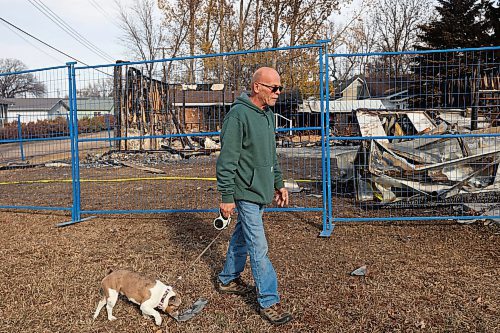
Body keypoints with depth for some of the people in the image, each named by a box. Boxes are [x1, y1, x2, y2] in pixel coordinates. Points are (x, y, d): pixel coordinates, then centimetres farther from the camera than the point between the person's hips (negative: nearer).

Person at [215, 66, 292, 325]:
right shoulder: (238, 115, -18)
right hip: (245, 192, -9)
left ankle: (228, 279, 39)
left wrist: (278, 183, 18)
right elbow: (227, 160, -19)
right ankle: (269, 302, 9)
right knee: (258, 248, -3)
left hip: (261, 190, 9)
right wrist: (227, 197, -18)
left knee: (242, 236, 21)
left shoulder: (267, 114, 10)